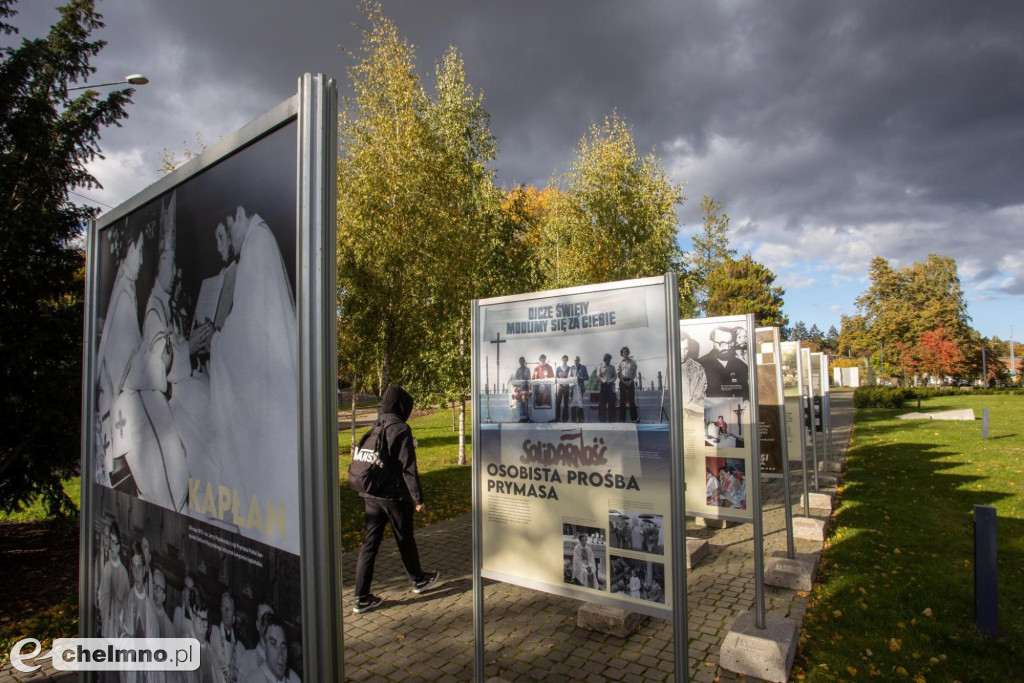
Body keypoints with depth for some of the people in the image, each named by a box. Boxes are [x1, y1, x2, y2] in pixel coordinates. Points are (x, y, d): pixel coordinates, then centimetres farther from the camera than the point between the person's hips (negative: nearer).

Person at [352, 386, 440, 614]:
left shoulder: (375, 428, 8)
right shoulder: (401, 430, -15)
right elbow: (408, 467, -16)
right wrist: (417, 497, -10)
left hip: (371, 495, 6)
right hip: (395, 496, -6)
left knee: (369, 543, 8)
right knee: (405, 539, 12)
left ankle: (362, 597, 10)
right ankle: (418, 580, 33)